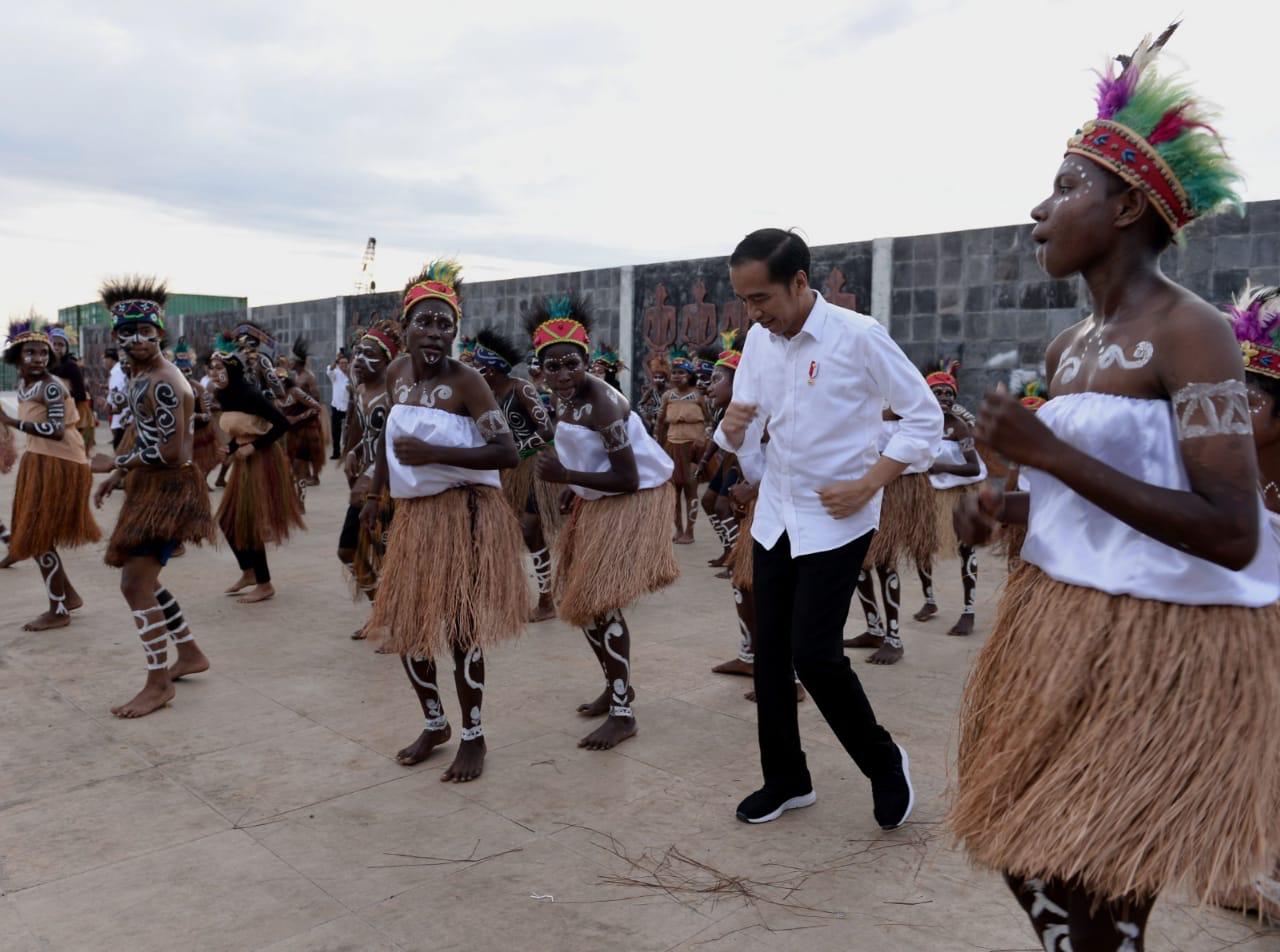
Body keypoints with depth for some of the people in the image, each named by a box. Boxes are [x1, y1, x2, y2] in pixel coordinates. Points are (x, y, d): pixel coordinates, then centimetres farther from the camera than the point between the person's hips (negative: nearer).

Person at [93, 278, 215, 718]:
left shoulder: (162, 384, -21)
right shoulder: (140, 374, 11)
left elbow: (169, 452, -25)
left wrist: (115, 463, -13)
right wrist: (118, 476, 11)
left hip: (168, 489, -10)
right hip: (149, 487, 10)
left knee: (134, 584, -9)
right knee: (144, 580, 18)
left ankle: (159, 684, 2)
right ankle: (190, 654, 31)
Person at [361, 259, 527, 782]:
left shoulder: (465, 381, -14)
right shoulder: (397, 372, 4)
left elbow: (507, 453, -21)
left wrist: (433, 453, -26)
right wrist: (377, 493, 19)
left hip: (464, 515, -7)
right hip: (414, 514, 7)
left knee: (458, 629, -1)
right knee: (405, 624, 12)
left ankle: (473, 737, 18)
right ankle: (435, 724, 33)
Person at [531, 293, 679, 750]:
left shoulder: (600, 404, -27)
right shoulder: (564, 398, -1)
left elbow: (628, 479, -28)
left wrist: (565, 477, -30)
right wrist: (572, 488, 3)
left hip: (633, 500, -9)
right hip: (596, 501, 10)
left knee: (599, 602, -10)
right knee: (580, 598, 16)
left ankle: (623, 712, 2)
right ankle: (617, 686, 34)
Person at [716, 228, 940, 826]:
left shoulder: (858, 337, -15)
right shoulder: (758, 340, 2)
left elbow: (925, 417, -9)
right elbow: (740, 436, 9)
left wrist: (867, 486, -17)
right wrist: (731, 428, -16)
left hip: (836, 521, -6)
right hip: (775, 516, 6)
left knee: (814, 654, -9)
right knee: (770, 653, 8)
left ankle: (885, 764, 18)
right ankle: (785, 779, 26)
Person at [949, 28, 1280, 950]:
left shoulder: (1191, 333, -16)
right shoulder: (1068, 349, 8)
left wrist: (1050, 453, -25)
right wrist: (1006, 505, 0)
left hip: (1161, 643, -8)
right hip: (1060, 628, 8)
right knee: (1022, 851, 17)